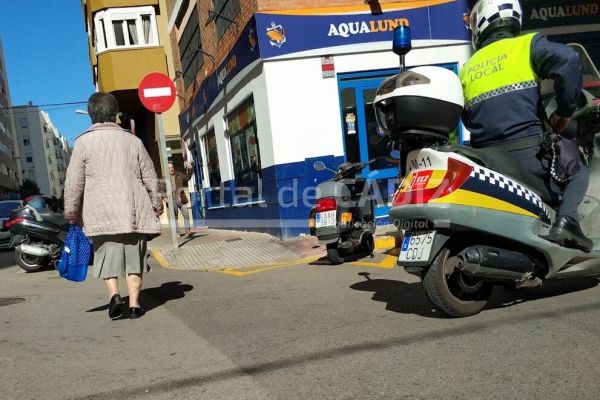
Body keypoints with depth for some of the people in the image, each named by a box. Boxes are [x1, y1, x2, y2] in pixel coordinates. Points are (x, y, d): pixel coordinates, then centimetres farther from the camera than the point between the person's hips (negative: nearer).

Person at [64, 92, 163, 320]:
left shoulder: (84, 141, 0)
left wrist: (71, 211, 9)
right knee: (134, 257, 6)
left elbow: (74, 181, -1)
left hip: (101, 213, -1)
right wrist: (156, 205, 20)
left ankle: (114, 295, -11)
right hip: (134, 212, 2)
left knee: (107, 257, 7)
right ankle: (134, 304, 5)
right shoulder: (132, 140, 7)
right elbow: (150, 177, 10)